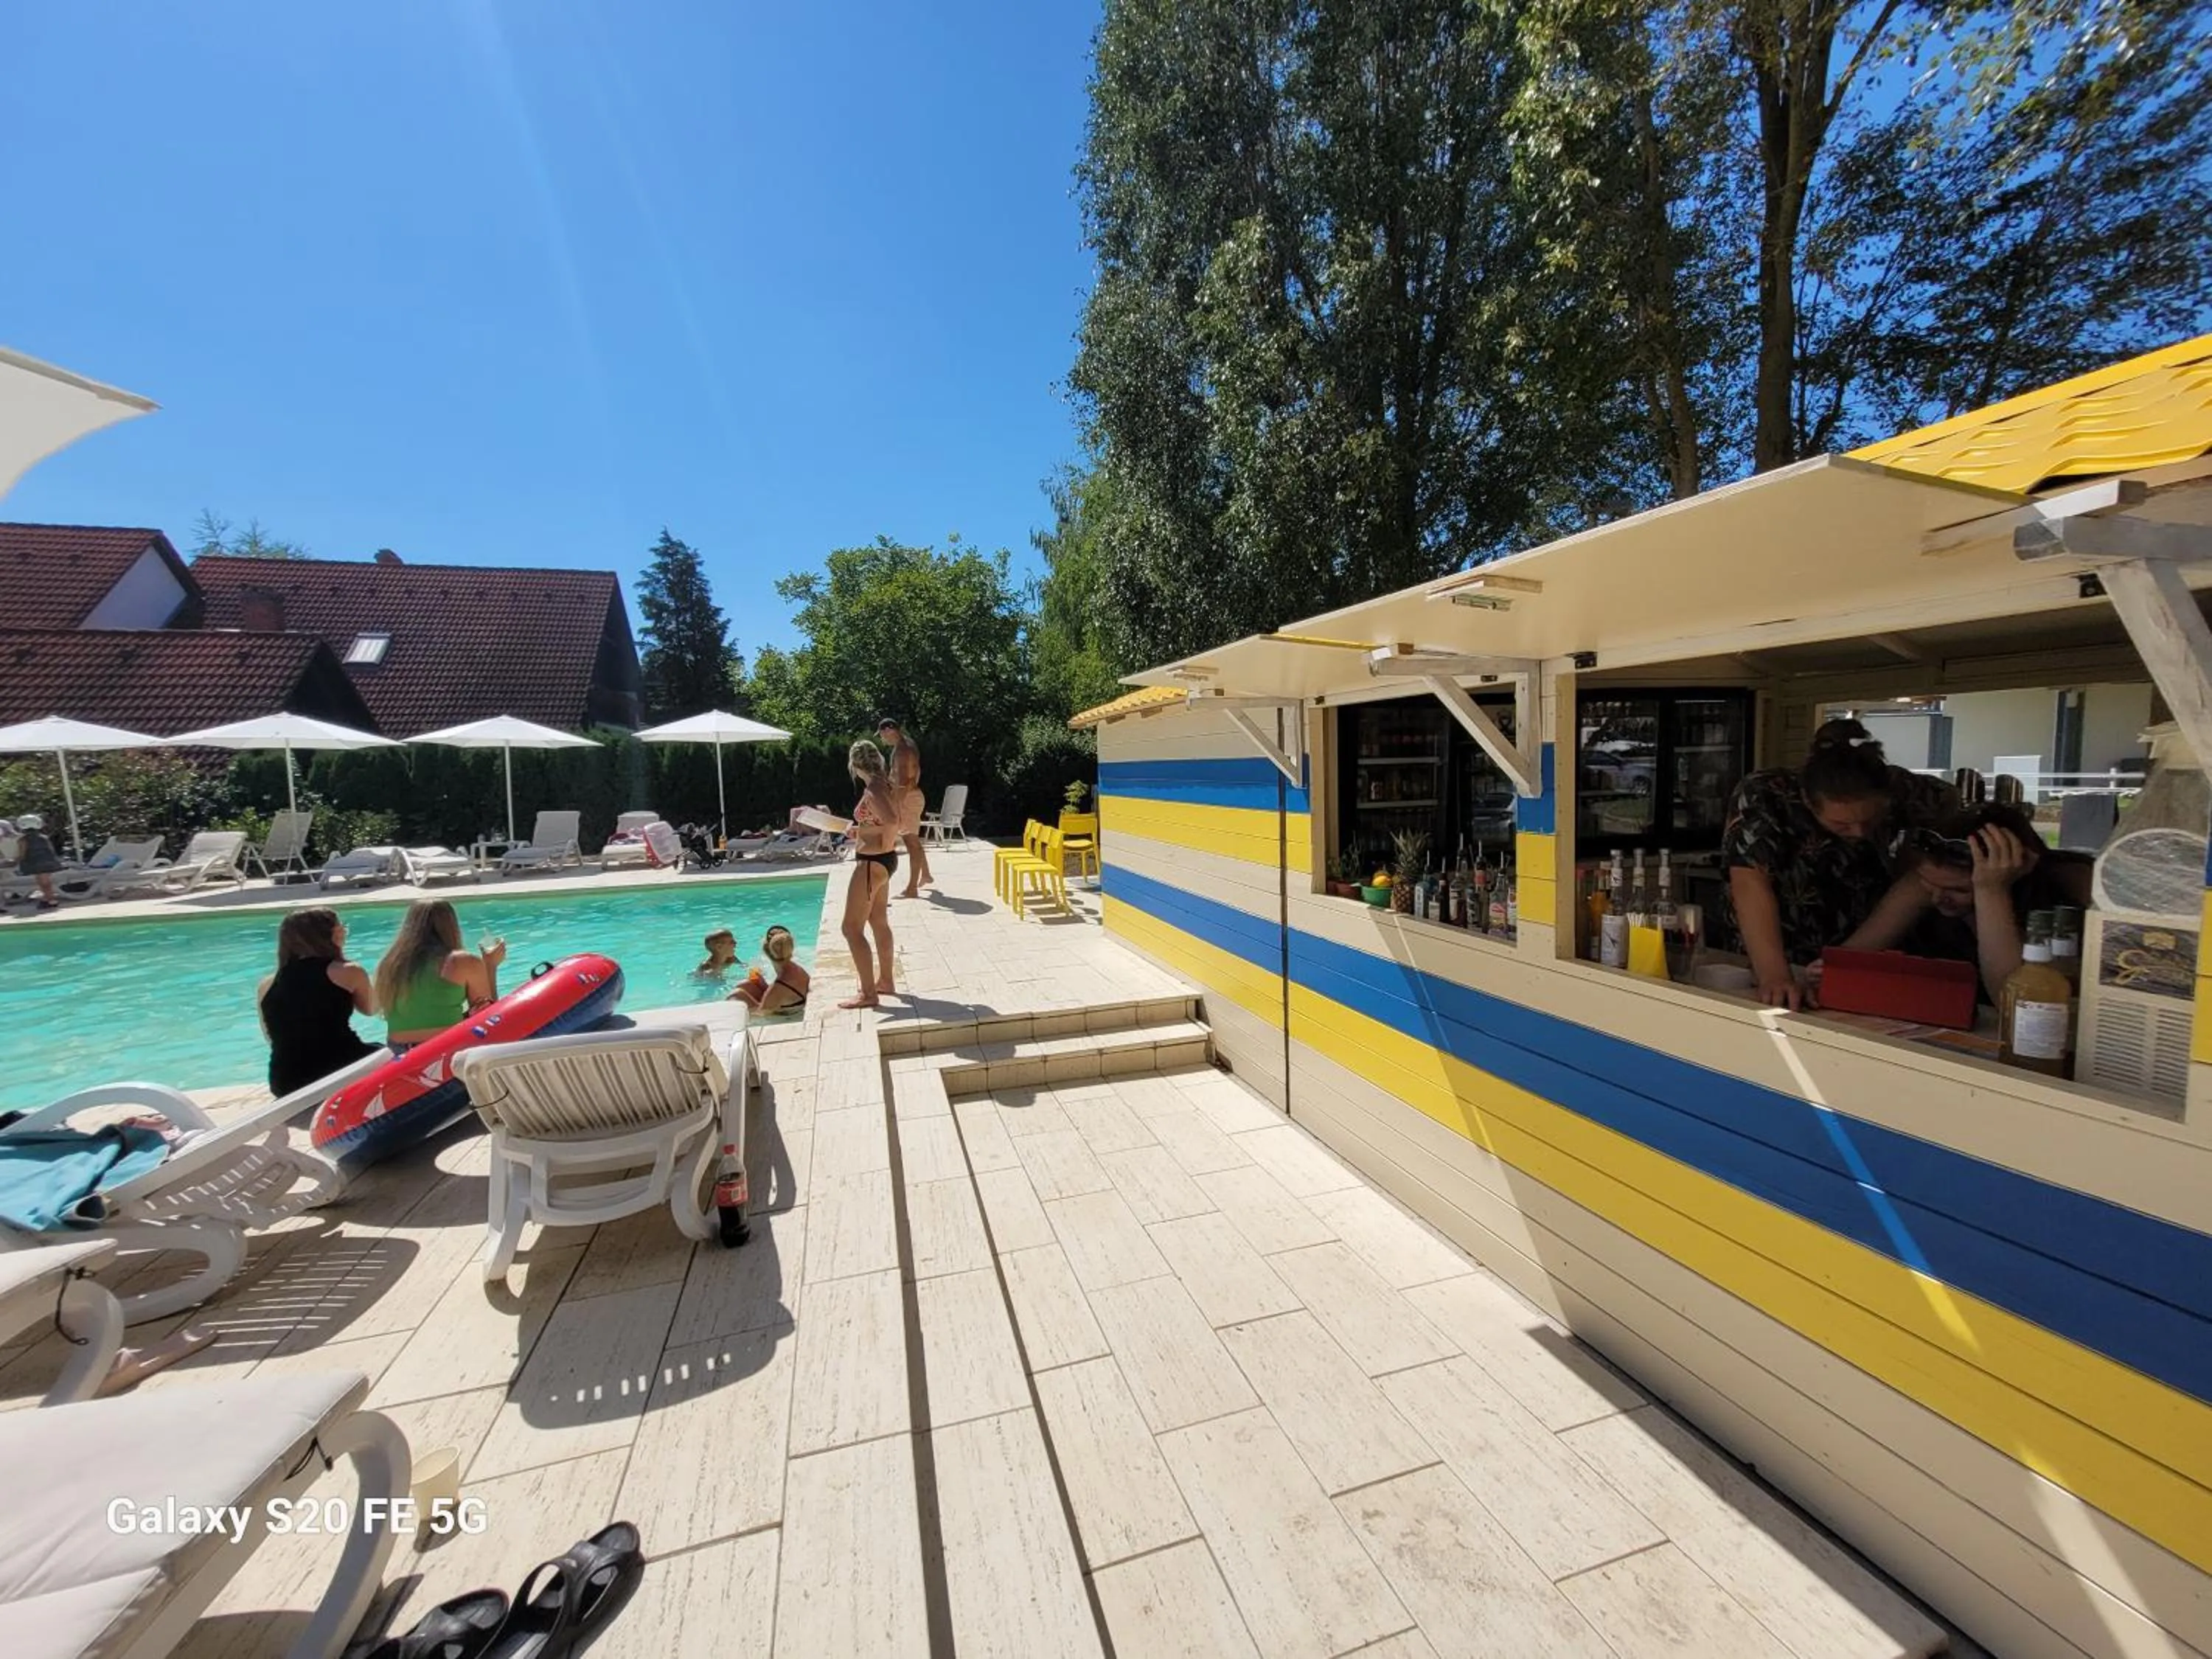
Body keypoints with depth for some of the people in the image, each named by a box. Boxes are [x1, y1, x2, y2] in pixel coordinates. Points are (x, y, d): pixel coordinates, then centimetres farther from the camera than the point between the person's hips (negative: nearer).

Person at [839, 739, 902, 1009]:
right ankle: (885, 981, 34)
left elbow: (892, 821, -34)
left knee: (852, 928, -3)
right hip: (883, 862, 10)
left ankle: (868, 994, 3)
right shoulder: (886, 784, 7)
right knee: (879, 922, 21)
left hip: (872, 863, -10)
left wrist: (885, 846, -19)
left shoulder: (873, 789, -20)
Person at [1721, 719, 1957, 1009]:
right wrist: (1775, 976, -43)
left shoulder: (1898, 789, -11)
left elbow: (1949, 801, 10)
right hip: (1777, 960, -3)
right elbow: (1751, 884, -32)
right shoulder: (1762, 797, -23)